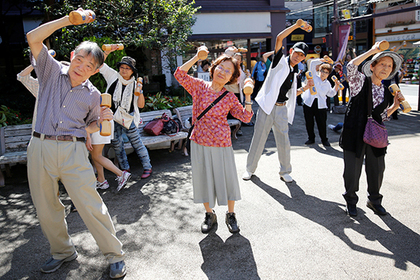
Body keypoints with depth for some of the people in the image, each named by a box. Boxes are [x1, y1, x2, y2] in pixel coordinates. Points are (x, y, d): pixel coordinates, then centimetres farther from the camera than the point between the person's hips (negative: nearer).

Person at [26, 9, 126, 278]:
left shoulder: (92, 94, 6)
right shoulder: (52, 71, 6)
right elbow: (33, 38, -7)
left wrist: (101, 119, -6)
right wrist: (69, 19, -11)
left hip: (73, 150, -1)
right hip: (40, 147, 2)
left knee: (91, 206, -5)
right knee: (46, 208, 12)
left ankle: (115, 254, 11)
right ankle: (63, 251, 34)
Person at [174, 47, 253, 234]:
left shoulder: (230, 97, 0)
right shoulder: (199, 87, 0)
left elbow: (245, 117, -2)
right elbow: (180, 74, -12)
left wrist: (248, 96, -10)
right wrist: (197, 57, -14)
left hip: (222, 144, 0)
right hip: (200, 143, 0)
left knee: (227, 179, 7)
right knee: (203, 179, 11)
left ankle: (230, 215, 30)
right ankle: (209, 215, 33)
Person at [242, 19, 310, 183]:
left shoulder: (294, 73, 14)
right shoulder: (280, 61, 0)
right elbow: (279, 38, -12)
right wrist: (297, 25, -13)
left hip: (282, 108, 5)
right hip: (267, 106, -4)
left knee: (284, 142, 5)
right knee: (258, 139, 4)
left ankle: (285, 172, 21)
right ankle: (250, 169, 19)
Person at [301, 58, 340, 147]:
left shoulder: (327, 83, 15)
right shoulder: (314, 77, 6)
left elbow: (331, 94, 27)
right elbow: (313, 63, 0)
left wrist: (336, 86, 15)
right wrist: (323, 60, 5)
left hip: (321, 106, 1)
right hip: (309, 103, -1)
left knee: (322, 123, -3)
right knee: (309, 123, 4)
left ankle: (324, 139, 12)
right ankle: (311, 138, 20)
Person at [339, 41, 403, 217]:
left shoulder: (386, 93, 14)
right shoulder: (361, 81, -1)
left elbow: (382, 116, 19)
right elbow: (351, 67, -22)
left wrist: (395, 106, 5)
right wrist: (372, 51, -17)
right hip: (355, 133, -5)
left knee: (377, 170, 10)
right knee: (352, 170, 1)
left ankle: (374, 200, 34)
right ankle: (351, 201, 24)